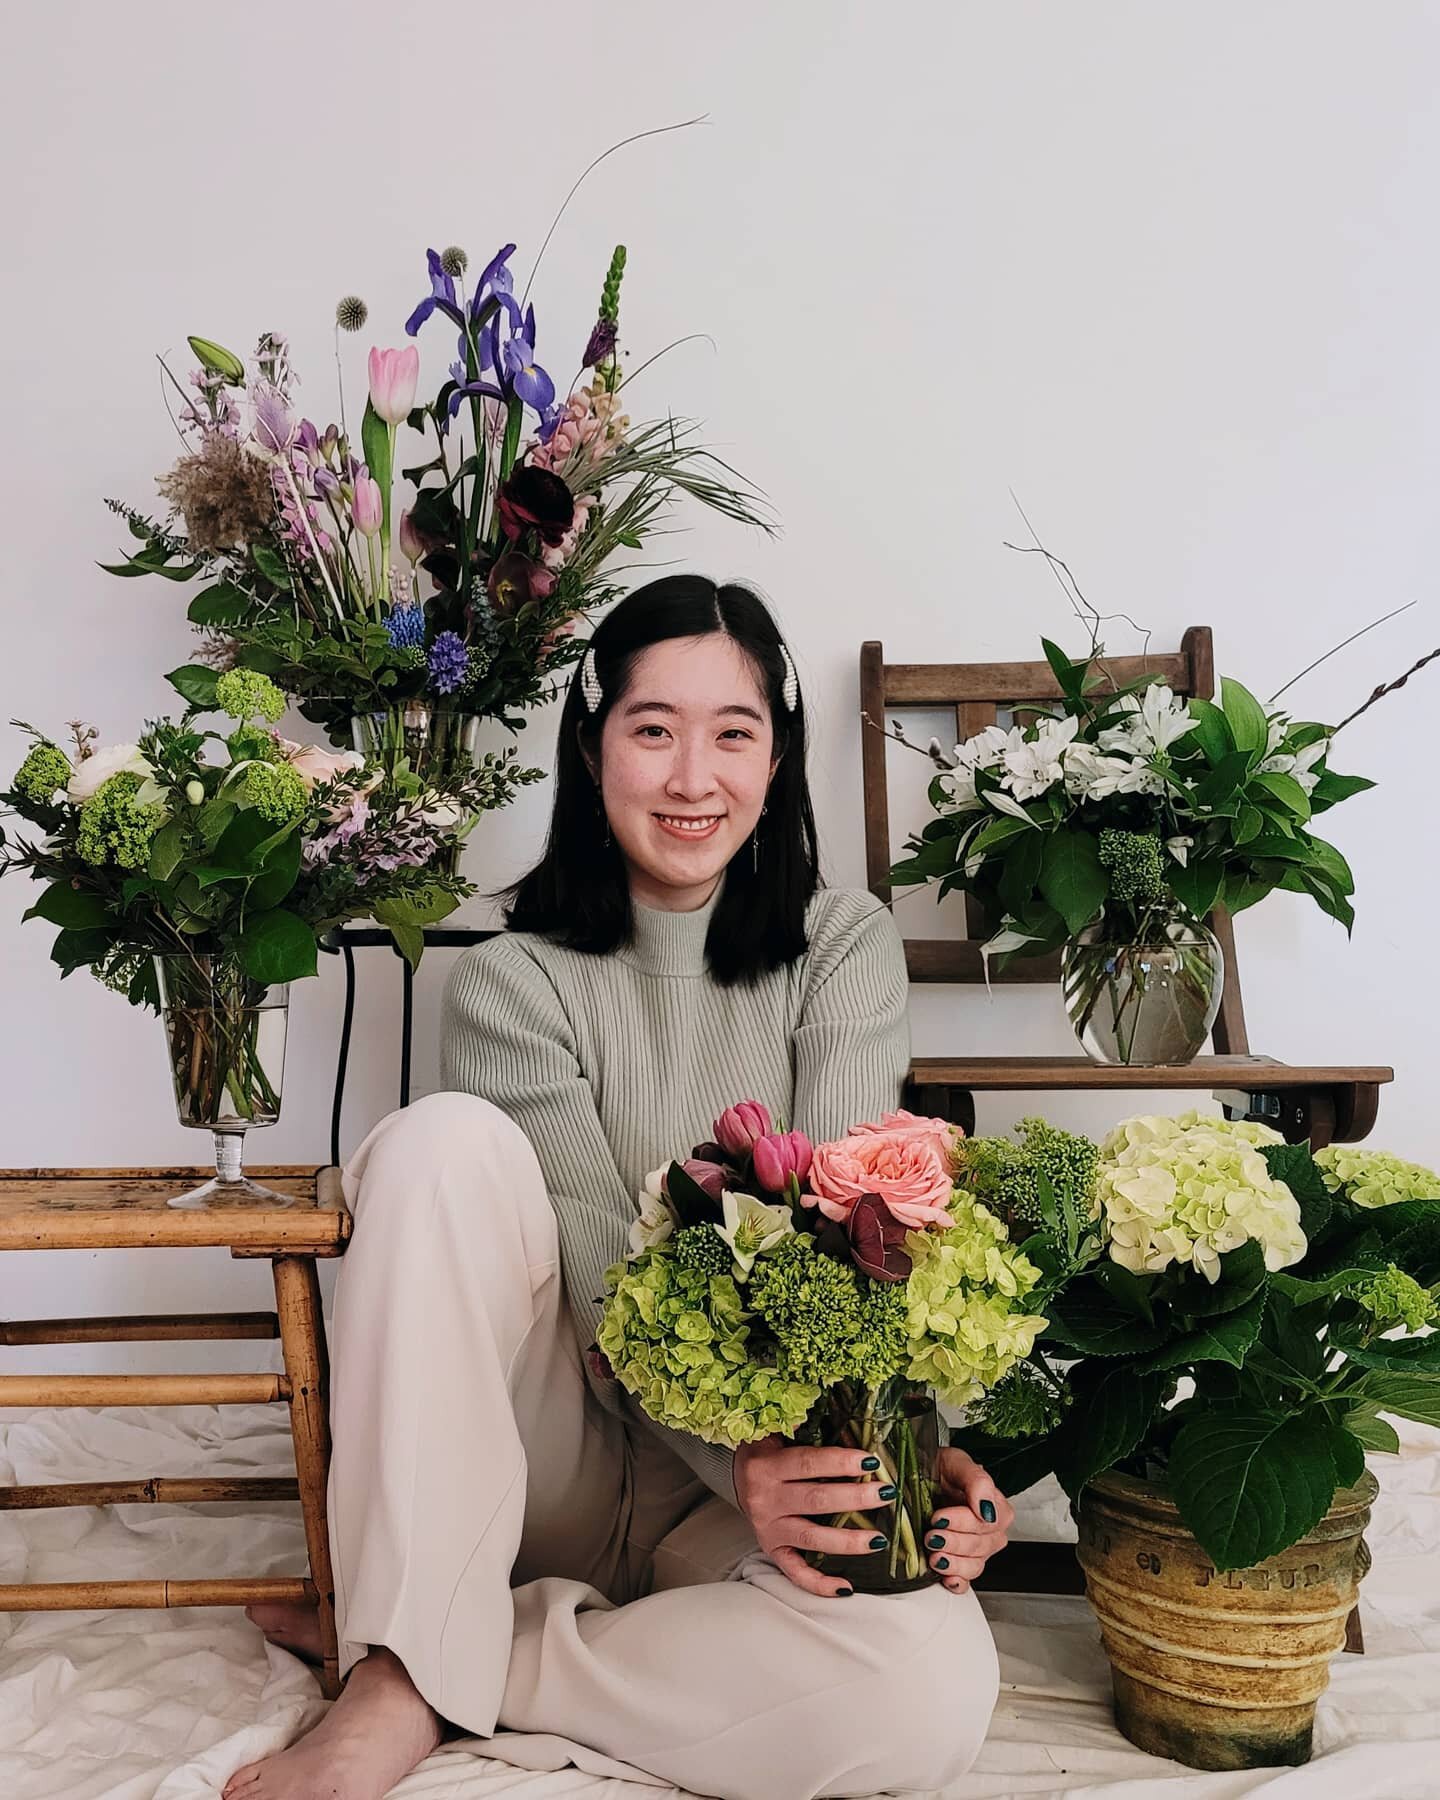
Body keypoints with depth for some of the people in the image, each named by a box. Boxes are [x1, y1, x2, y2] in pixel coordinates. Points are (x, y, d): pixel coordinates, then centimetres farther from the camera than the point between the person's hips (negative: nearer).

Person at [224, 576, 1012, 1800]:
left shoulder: (844, 948, 0)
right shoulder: (515, 984, -4)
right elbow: (596, 1281, -15)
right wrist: (741, 1458, -31)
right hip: (561, 1457, -1)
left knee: (934, 1687, -31)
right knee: (447, 1142, -26)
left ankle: (438, 1671, -16)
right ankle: (403, 1666, -25)